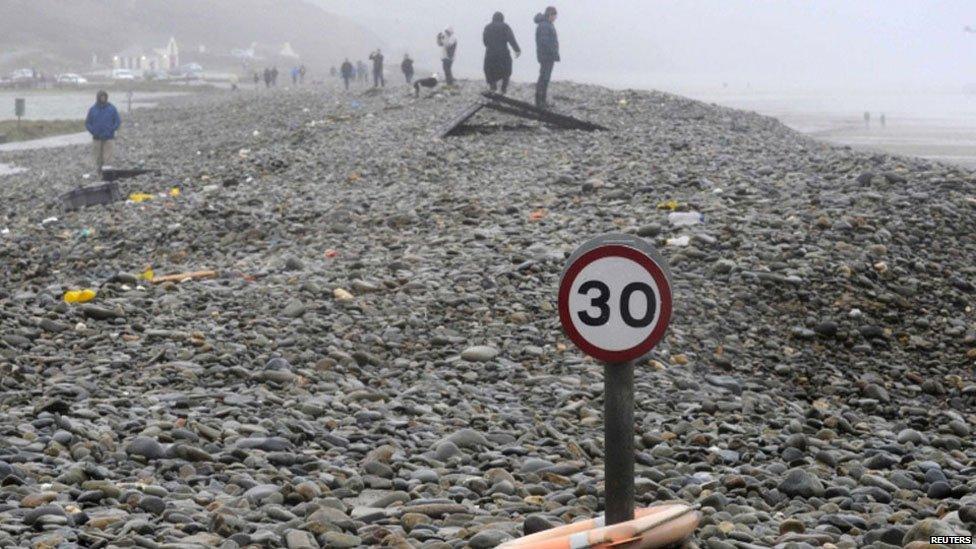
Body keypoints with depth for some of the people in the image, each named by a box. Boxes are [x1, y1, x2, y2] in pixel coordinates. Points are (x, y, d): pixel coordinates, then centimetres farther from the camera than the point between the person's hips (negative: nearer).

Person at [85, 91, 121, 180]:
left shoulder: (112, 108, -1)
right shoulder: (93, 109, 3)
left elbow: (118, 121, 1)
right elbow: (87, 123, 6)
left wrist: (111, 131, -10)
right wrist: (94, 132, -9)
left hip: (109, 138, -2)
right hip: (97, 139, 2)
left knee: (107, 159, -9)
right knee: (98, 158, 6)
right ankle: (100, 175, 16)